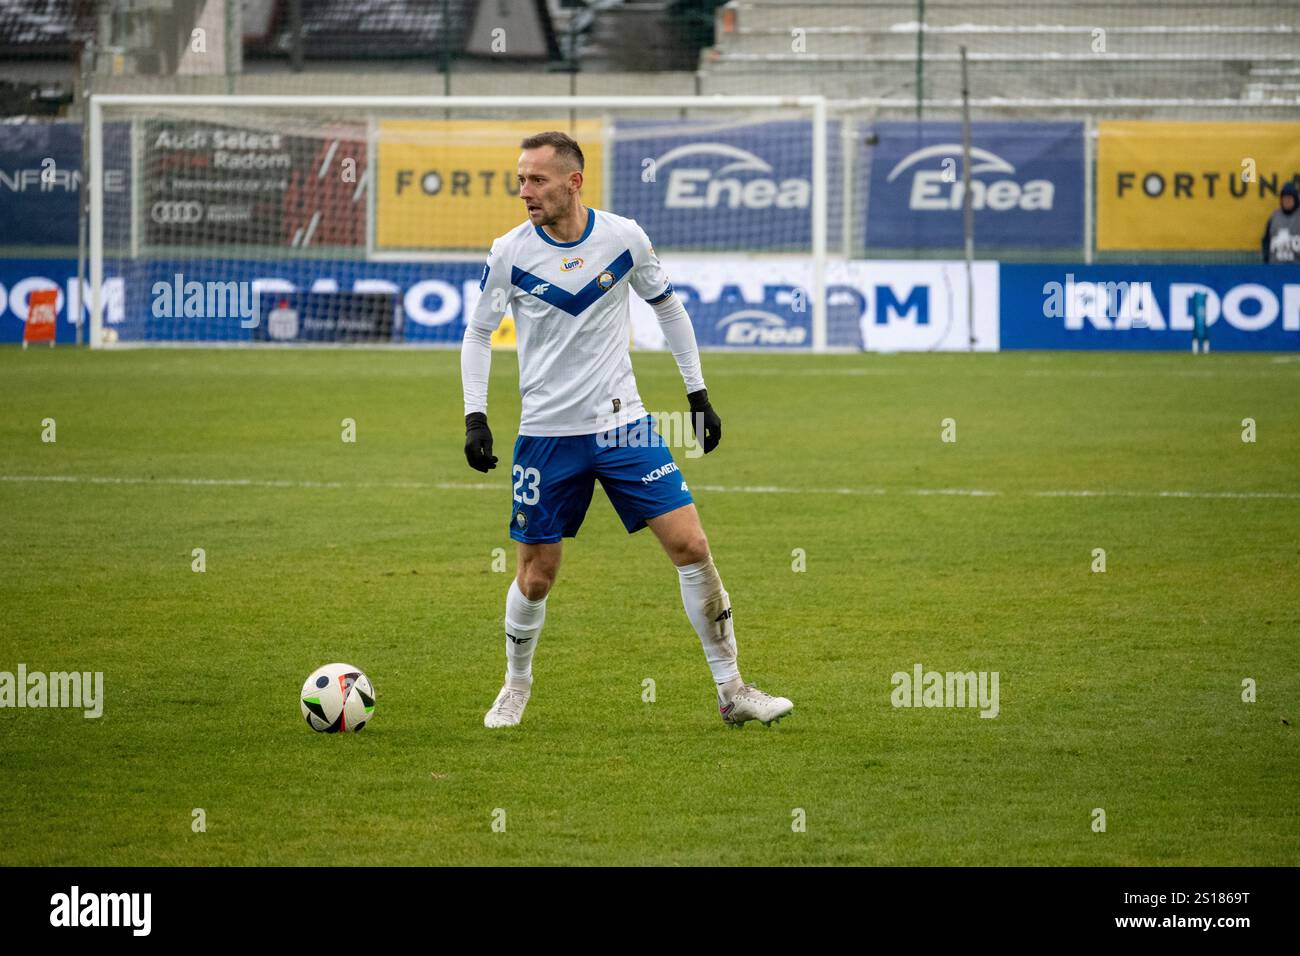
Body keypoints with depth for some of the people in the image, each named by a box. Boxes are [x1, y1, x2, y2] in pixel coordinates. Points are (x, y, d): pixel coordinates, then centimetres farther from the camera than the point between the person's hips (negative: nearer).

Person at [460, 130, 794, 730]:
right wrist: (474, 418, -2)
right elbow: (478, 333, 7)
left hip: (623, 426, 1)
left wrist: (698, 394, 10)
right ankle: (516, 687, 29)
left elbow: (669, 310, 11)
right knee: (536, 575, 2)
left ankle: (731, 692, 1)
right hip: (546, 434, -1)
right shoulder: (510, 253, -7)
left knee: (691, 547, -7)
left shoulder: (624, 238, -5)